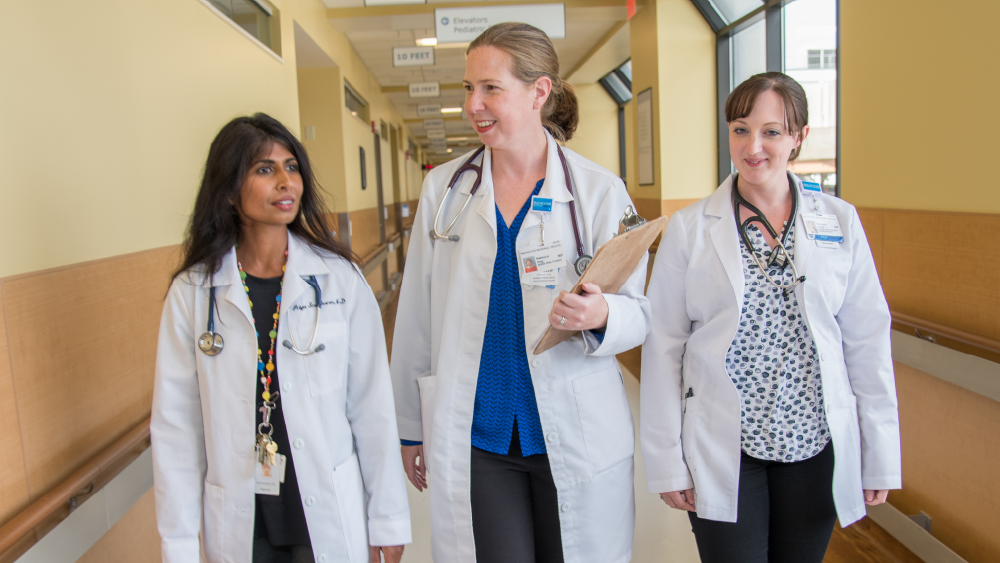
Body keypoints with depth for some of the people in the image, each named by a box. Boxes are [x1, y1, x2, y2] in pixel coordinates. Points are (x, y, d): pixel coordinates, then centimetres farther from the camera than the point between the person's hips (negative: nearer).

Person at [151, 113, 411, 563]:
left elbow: (372, 407, -5)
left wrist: (388, 518, -2)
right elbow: (176, 425, -2)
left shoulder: (338, 278, -8)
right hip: (239, 524, 1)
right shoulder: (192, 293, -6)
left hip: (330, 516, 0)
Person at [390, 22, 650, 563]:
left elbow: (637, 311, -1)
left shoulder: (600, 191, -4)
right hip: (473, 438, 1)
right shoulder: (443, 188, 2)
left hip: (576, 435, 0)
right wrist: (412, 427, 10)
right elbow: (416, 319, 6)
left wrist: (599, 315, -25)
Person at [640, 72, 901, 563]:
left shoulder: (840, 222, 1)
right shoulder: (689, 228, -4)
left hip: (815, 446, 2)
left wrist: (880, 456, 4)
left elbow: (867, 342, 4)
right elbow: (663, 346, -4)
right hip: (722, 451, -2)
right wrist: (666, 462, -4)